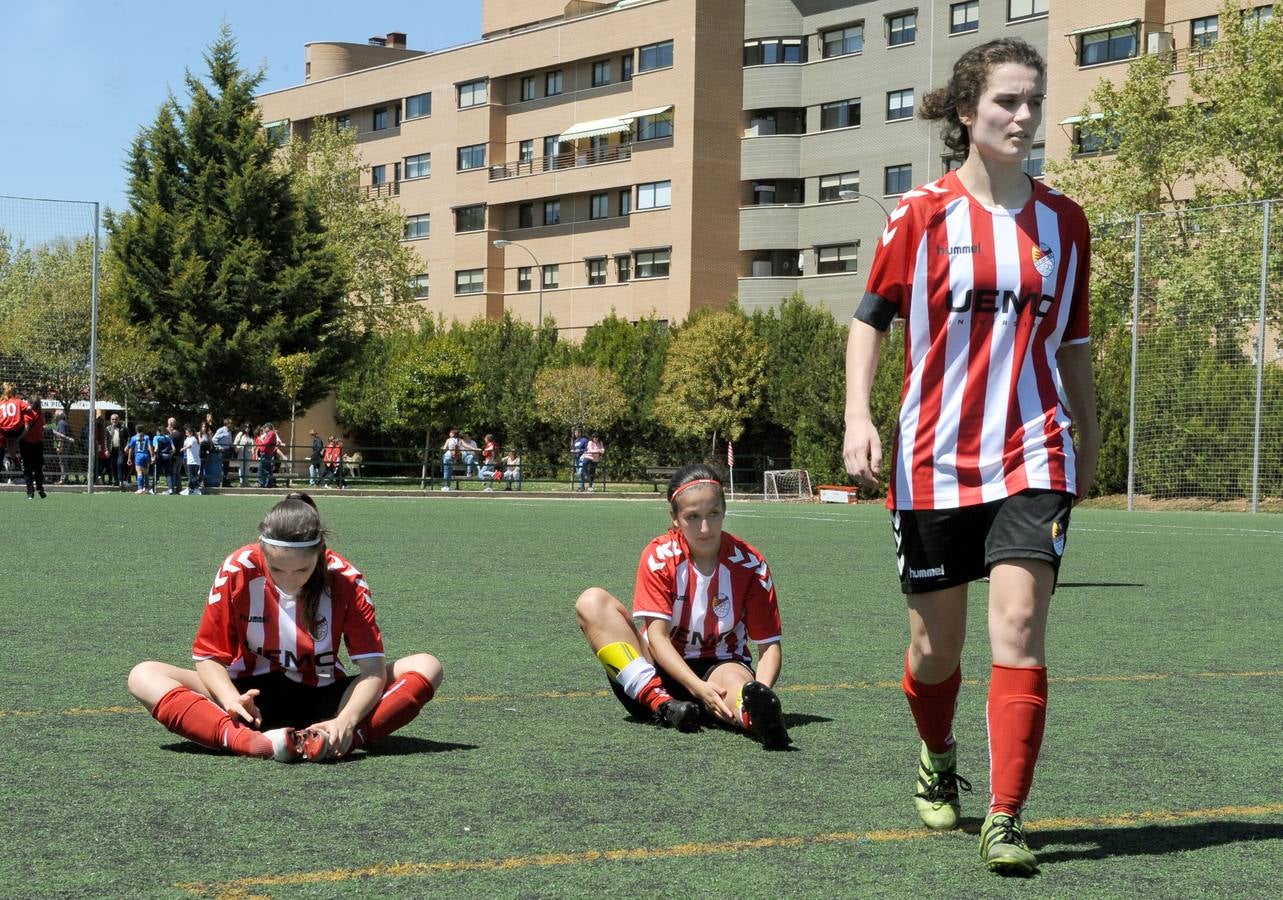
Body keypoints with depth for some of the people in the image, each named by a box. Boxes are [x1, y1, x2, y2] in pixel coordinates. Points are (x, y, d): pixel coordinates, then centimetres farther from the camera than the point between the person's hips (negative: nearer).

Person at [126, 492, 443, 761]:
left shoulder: (346, 581, -15)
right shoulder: (237, 571, -15)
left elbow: (373, 668, -18)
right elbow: (208, 656, -10)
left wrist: (346, 721, -37)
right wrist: (232, 700, -31)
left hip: (322, 698, 0)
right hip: (253, 697, 0)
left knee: (426, 667, -22)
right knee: (144, 676, -24)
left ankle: (338, 742, -43)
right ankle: (247, 741, -46)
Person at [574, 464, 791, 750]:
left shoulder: (749, 564, -7)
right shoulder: (658, 557, -9)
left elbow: (770, 645, -8)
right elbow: (656, 636, -17)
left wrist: (760, 693, -31)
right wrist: (699, 687, -33)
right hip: (660, 671, 1)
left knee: (736, 677, -39)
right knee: (592, 602, -21)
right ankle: (660, 704, -38)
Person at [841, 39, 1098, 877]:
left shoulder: (1064, 220, 6)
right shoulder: (922, 213, -2)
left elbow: (1074, 342, 15)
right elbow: (870, 318, 3)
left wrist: (1088, 444, 19)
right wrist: (858, 415, -11)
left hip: (1033, 457, 1)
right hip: (933, 461, -1)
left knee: (1020, 627, -15)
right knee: (935, 644, 9)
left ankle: (1005, 818, -10)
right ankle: (938, 760, 39)